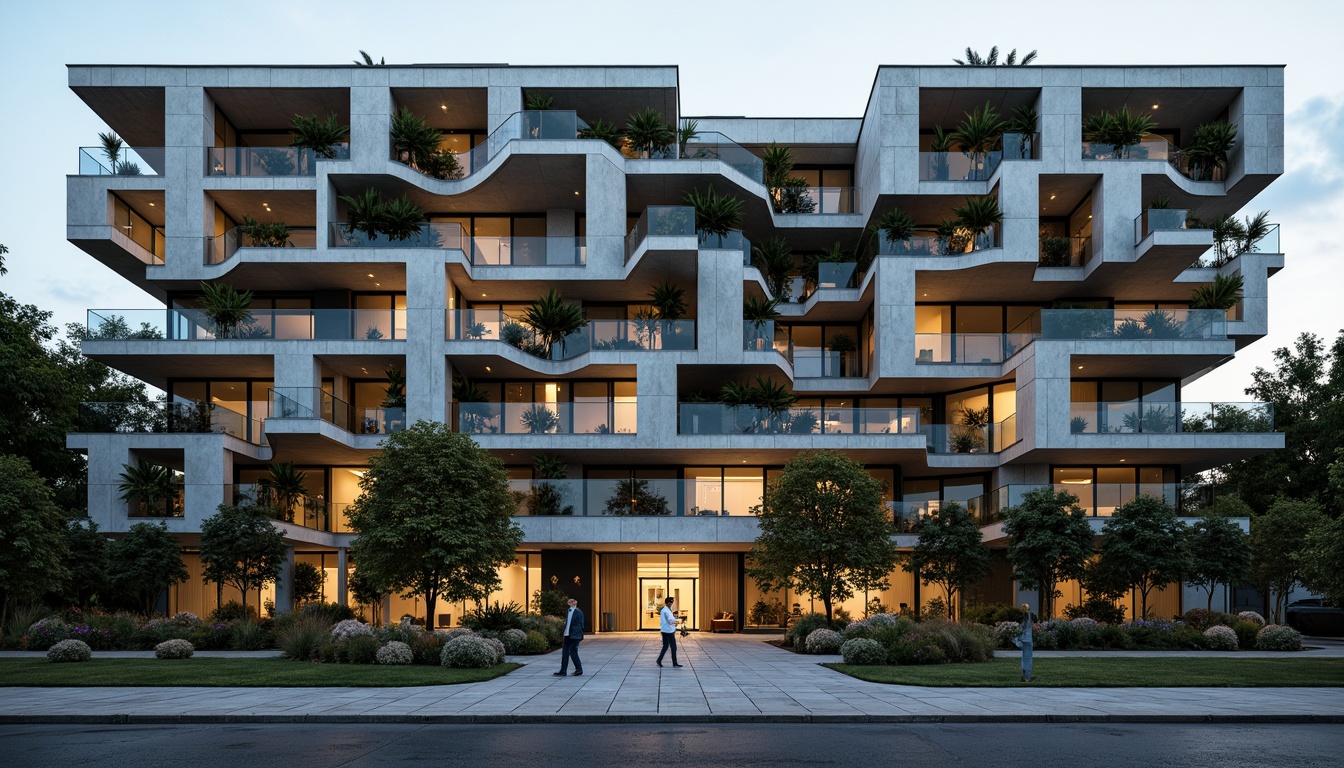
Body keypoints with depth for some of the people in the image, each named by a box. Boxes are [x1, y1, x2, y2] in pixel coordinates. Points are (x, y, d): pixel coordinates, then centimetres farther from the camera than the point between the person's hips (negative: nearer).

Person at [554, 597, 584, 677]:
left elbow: (581, 625, -12)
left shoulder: (578, 612, -10)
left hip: (574, 636, -8)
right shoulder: (568, 611, 13)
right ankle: (563, 671, 8)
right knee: (565, 652, 5)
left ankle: (579, 669, 9)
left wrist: (581, 636, -15)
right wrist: (564, 633, 18)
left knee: (573, 652, -5)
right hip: (567, 635, 8)